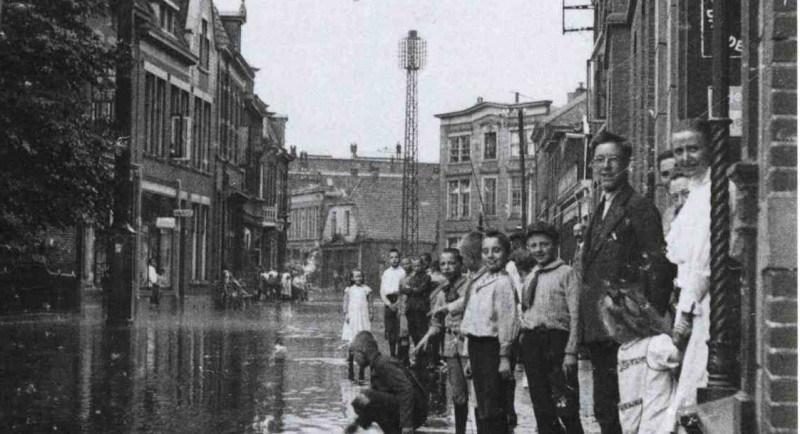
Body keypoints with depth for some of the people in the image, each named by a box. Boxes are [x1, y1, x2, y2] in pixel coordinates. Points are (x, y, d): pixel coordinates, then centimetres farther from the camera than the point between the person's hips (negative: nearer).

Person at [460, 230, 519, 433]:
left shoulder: (503, 282, -11)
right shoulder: (478, 282, 14)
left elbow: (507, 320, -15)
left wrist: (504, 356, -18)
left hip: (492, 346, -8)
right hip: (476, 345, 8)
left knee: (493, 410, -6)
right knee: (482, 408, 14)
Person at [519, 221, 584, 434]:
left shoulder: (567, 273, -1)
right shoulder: (529, 278, 18)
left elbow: (575, 315, -6)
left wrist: (570, 352, -13)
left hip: (556, 339, -6)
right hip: (531, 343, 6)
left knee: (565, 407, -9)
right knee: (541, 407, 7)